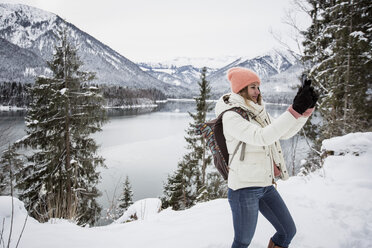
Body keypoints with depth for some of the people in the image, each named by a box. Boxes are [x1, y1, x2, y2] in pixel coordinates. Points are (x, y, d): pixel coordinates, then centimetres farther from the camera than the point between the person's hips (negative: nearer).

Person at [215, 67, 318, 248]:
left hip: (266, 186, 8)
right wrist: (295, 110, -31)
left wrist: (307, 109, -6)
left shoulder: (259, 114, 10)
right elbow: (261, 137, -29)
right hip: (244, 188, -7)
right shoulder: (230, 117, -16)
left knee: (288, 231, 14)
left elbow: (285, 133, 6)